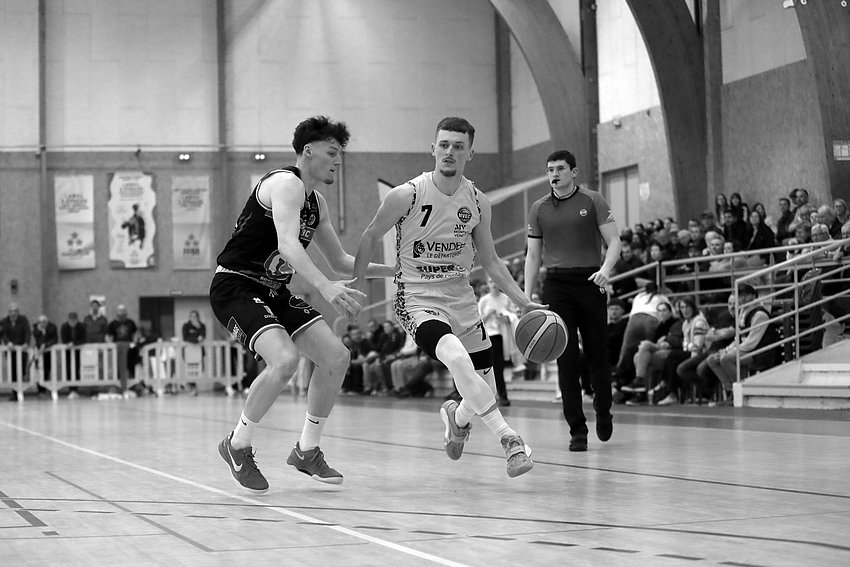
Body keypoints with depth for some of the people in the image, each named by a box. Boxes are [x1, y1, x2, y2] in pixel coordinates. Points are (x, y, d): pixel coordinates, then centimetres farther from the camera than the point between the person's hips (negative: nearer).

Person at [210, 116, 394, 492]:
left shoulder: (315, 202, 14)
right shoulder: (286, 183, -16)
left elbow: (340, 261, 24)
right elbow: (288, 245, -33)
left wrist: (396, 271, 16)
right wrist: (325, 287, -46)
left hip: (273, 291, 10)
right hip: (235, 287, -10)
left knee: (336, 356, 0)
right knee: (285, 359, -29)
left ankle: (307, 451, 13)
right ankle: (237, 447, -9)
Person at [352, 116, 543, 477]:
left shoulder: (478, 203, 0)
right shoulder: (407, 196, -13)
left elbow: (490, 261, 10)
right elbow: (371, 236, 1)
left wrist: (522, 302, 1)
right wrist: (354, 288, -1)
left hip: (462, 301, 5)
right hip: (418, 301, -5)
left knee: (485, 393, 7)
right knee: (457, 358, -34)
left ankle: (457, 417, 44)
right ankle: (507, 438, -27)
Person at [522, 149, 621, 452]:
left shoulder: (593, 201, 3)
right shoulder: (538, 209, 10)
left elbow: (613, 240, 0)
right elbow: (533, 255, 13)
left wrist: (606, 268, -19)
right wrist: (526, 296, 5)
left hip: (590, 282, -1)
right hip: (556, 285, 1)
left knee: (596, 353, 3)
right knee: (566, 358, -5)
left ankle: (603, 413, 28)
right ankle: (577, 430, -2)